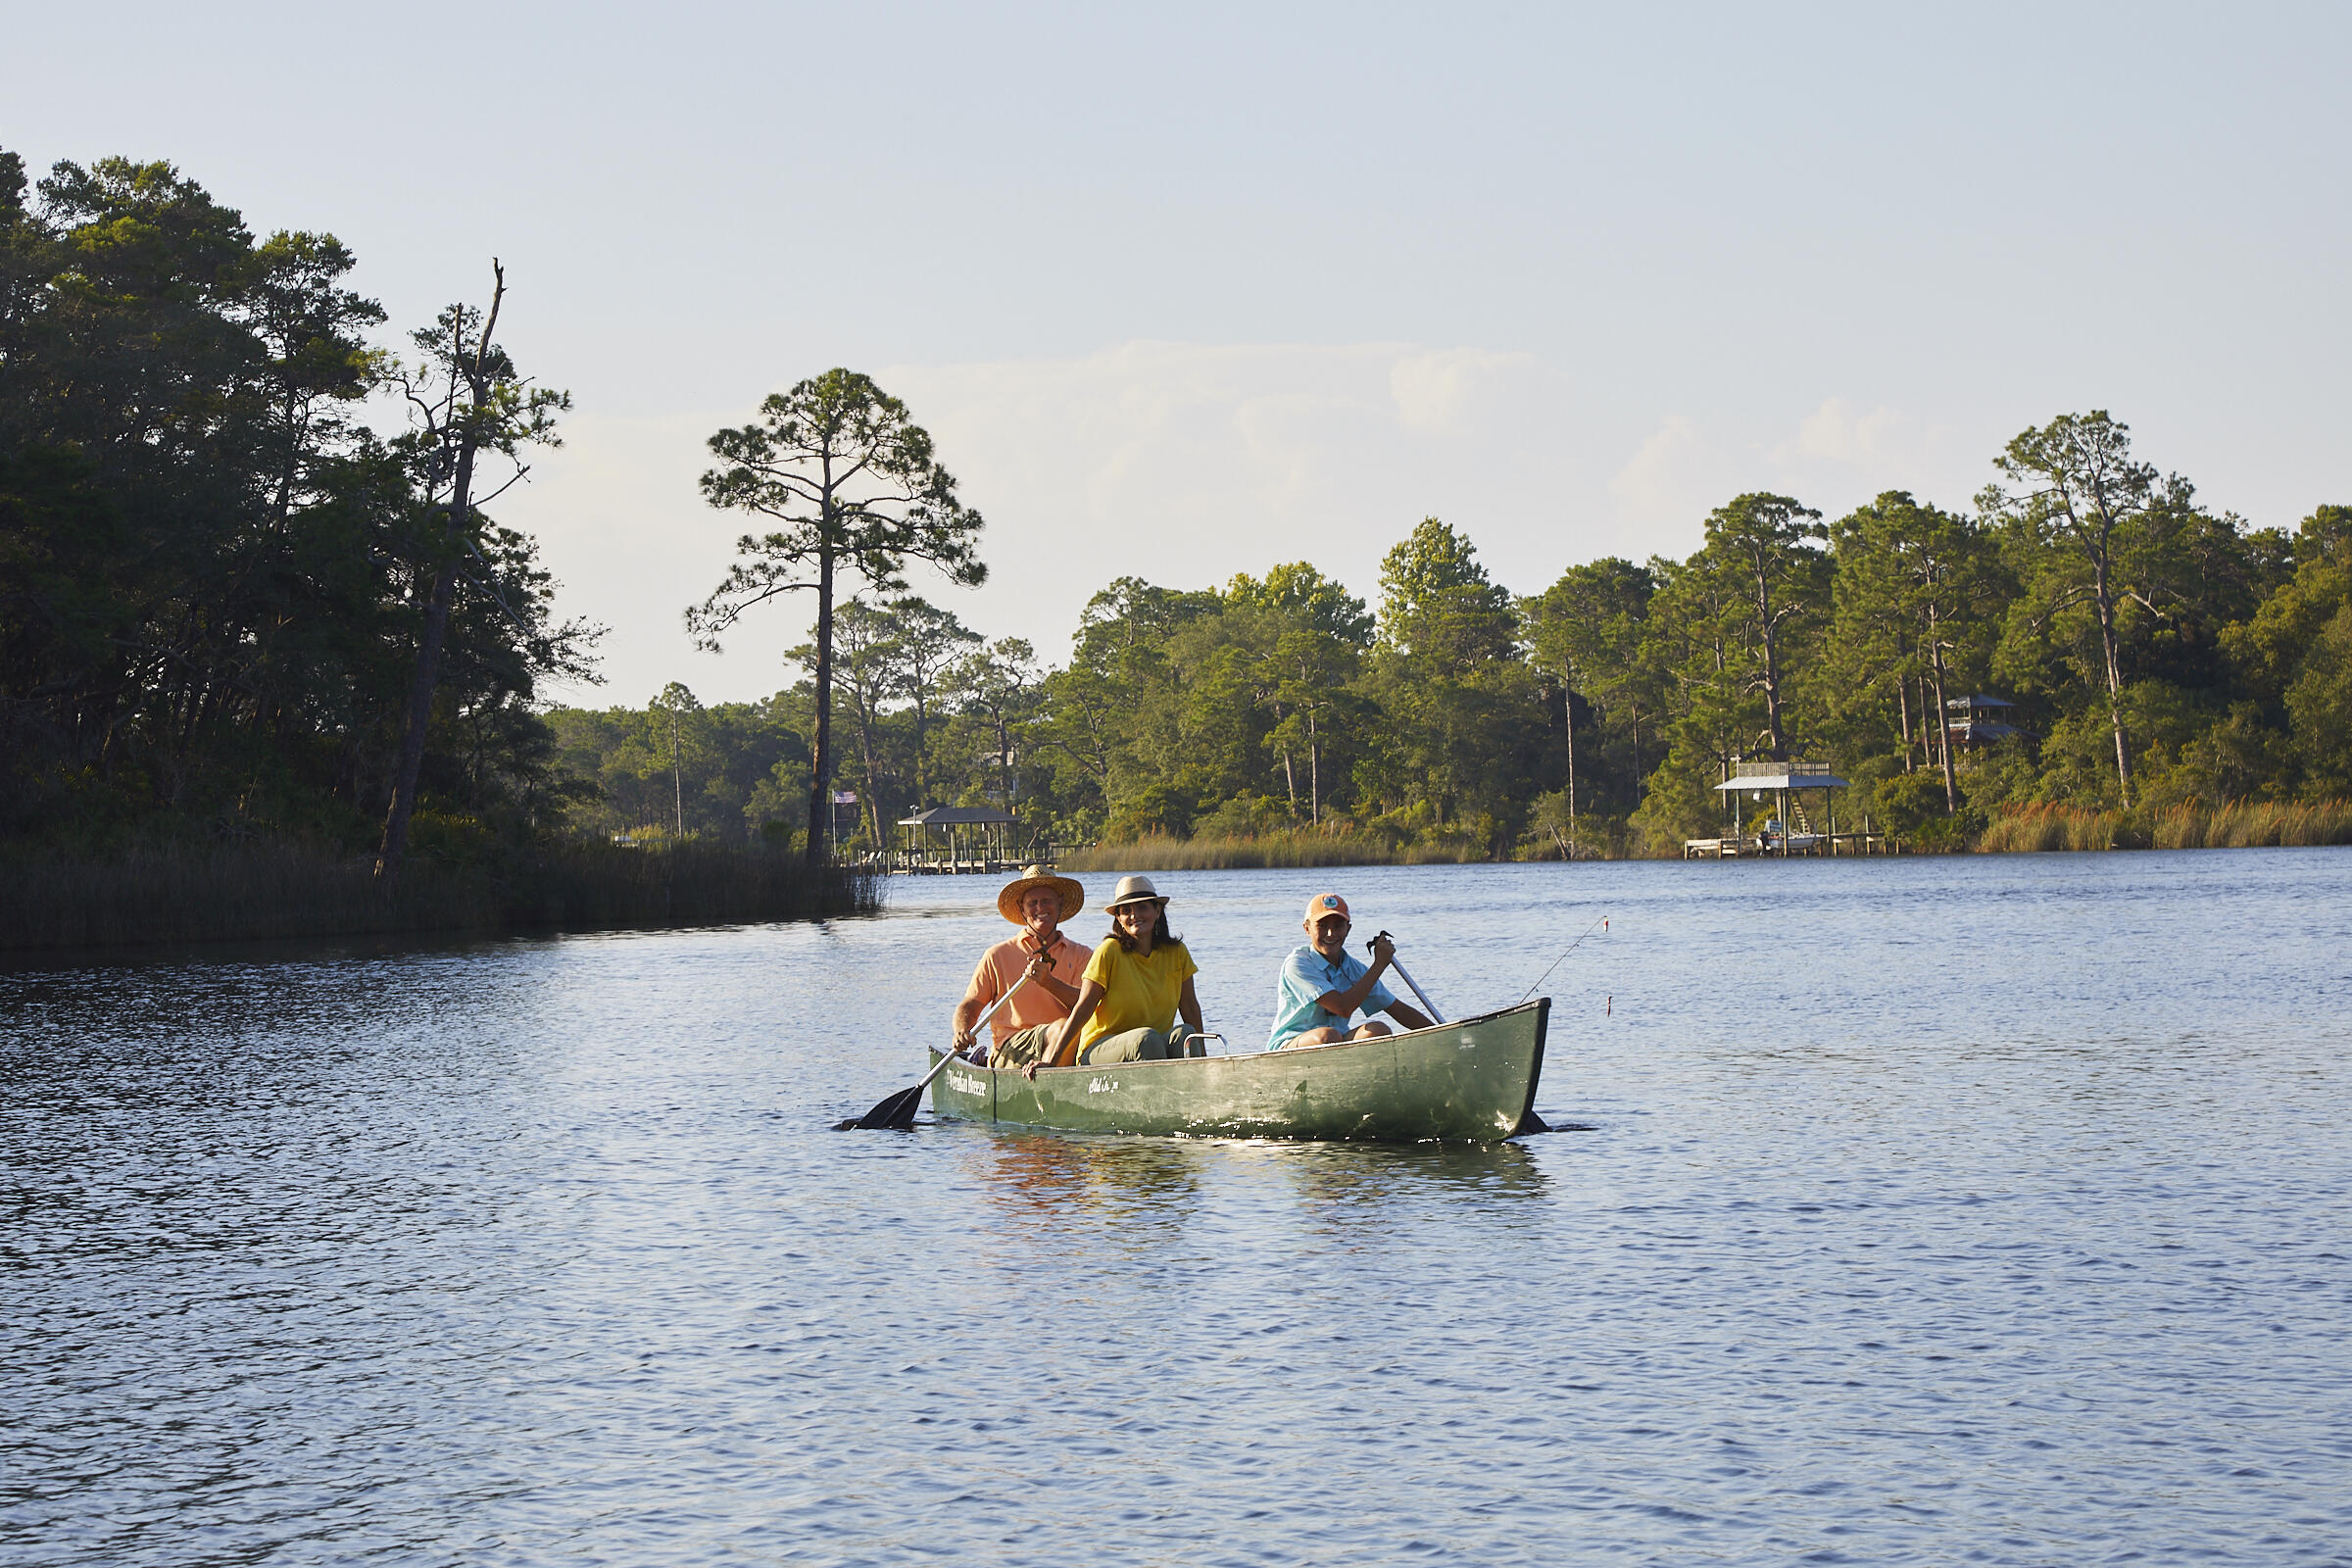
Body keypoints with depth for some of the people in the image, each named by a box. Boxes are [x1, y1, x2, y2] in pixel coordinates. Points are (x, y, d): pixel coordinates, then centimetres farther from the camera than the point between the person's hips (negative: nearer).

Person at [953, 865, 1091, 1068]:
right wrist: (962, 1031, -8)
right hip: (1010, 1048, -2)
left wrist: (1048, 982, -16)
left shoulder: (1079, 955, 16)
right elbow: (969, 1005, 14)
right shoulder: (998, 955, 15)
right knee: (1061, 1028, -34)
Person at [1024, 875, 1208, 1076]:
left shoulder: (1176, 953, 5)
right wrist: (1051, 1061, -17)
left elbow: (1190, 1006, 12)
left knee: (1185, 1034, -27)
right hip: (1099, 1051, -4)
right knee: (1147, 1038, -34)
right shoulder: (1109, 952, -8)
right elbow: (1083, 1009, -11)